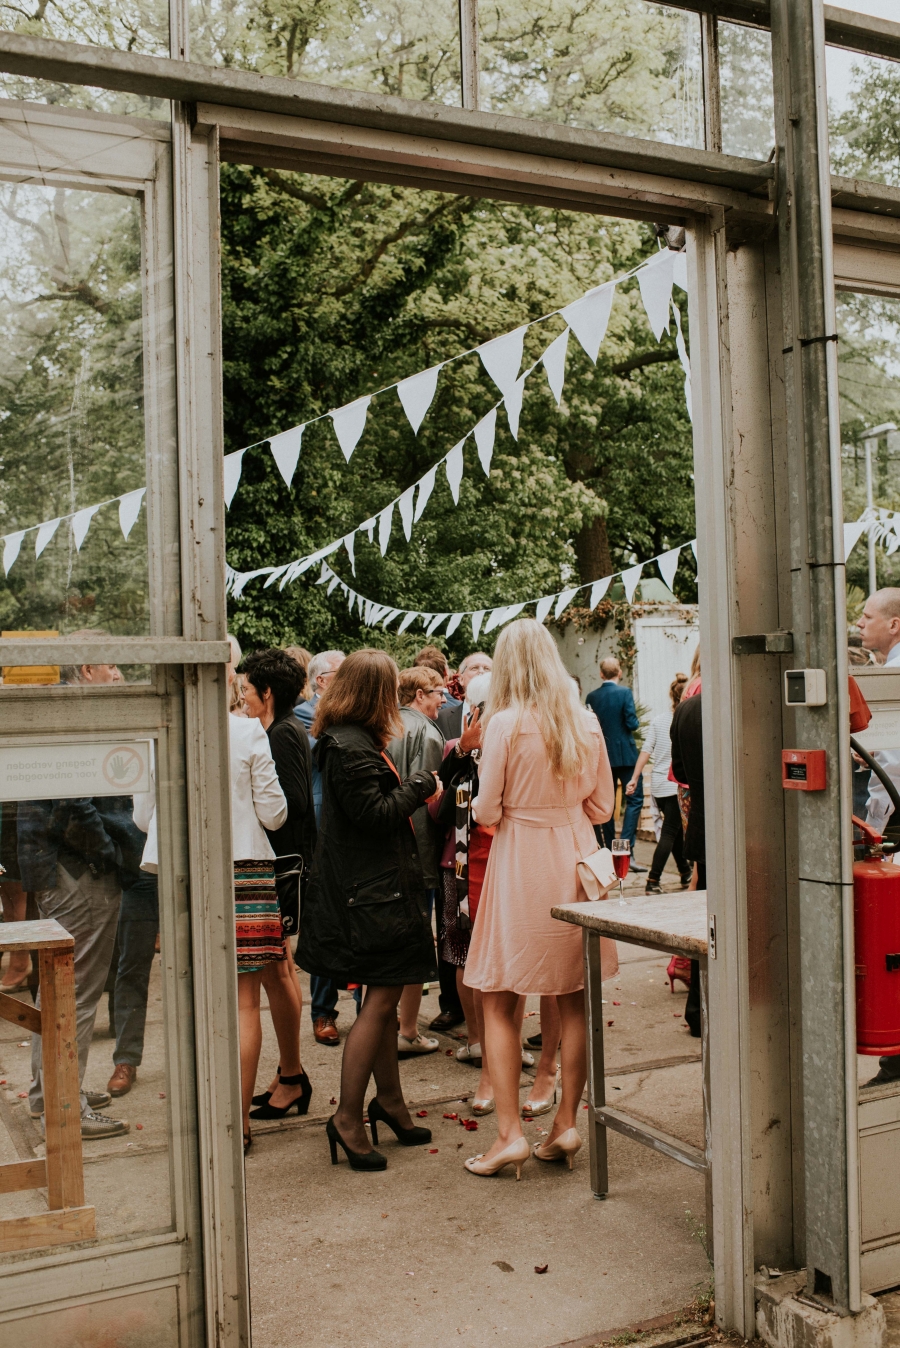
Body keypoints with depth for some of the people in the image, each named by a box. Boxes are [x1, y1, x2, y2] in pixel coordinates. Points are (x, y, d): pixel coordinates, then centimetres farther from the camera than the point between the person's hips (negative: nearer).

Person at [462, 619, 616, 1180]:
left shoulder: (506, 723, -12)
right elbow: (602, 806, 8)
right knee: (575, 1002, 12)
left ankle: (511, 1132, 4)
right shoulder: (587, 722, 1)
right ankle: (567, 1125, 20)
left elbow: (487, 811, -8)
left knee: (499, 1003, 6)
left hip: (521, 864, -5)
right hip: (576, 858, 5)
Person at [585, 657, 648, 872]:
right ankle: (627, 850, -11)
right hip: (625, 754, -4)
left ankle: (610, 851, 13)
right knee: (634, 800, 0)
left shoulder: (591, 697, 3)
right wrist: (637, 723, 7)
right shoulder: (625, 693, -9)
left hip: (602, 756, 4)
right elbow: (632, 723, -14)